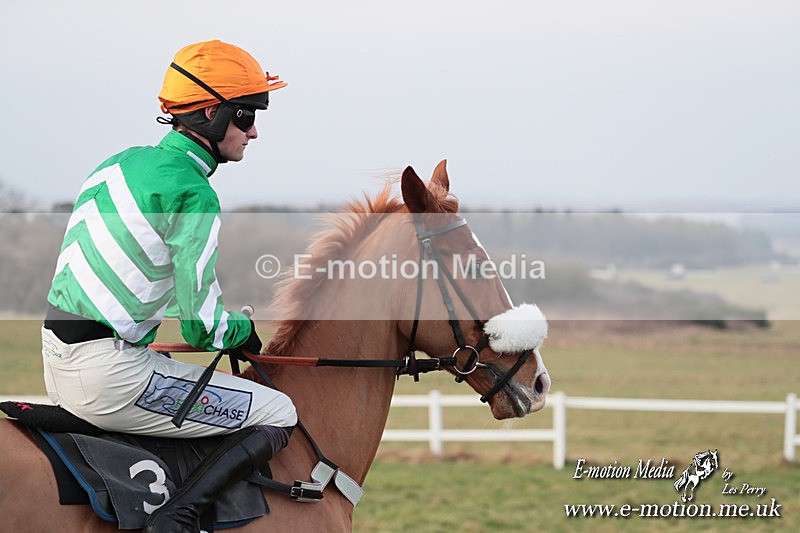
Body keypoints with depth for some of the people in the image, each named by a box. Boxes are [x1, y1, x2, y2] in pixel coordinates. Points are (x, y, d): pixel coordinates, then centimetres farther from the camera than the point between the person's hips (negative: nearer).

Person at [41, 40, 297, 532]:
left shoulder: (121, 164, 12)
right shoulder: (193, 195, -14)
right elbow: (203, 326, -16)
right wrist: (245, 330, 7)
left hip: (58, 361, 10)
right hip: (106, 375, -9)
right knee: (278, 416, -2)